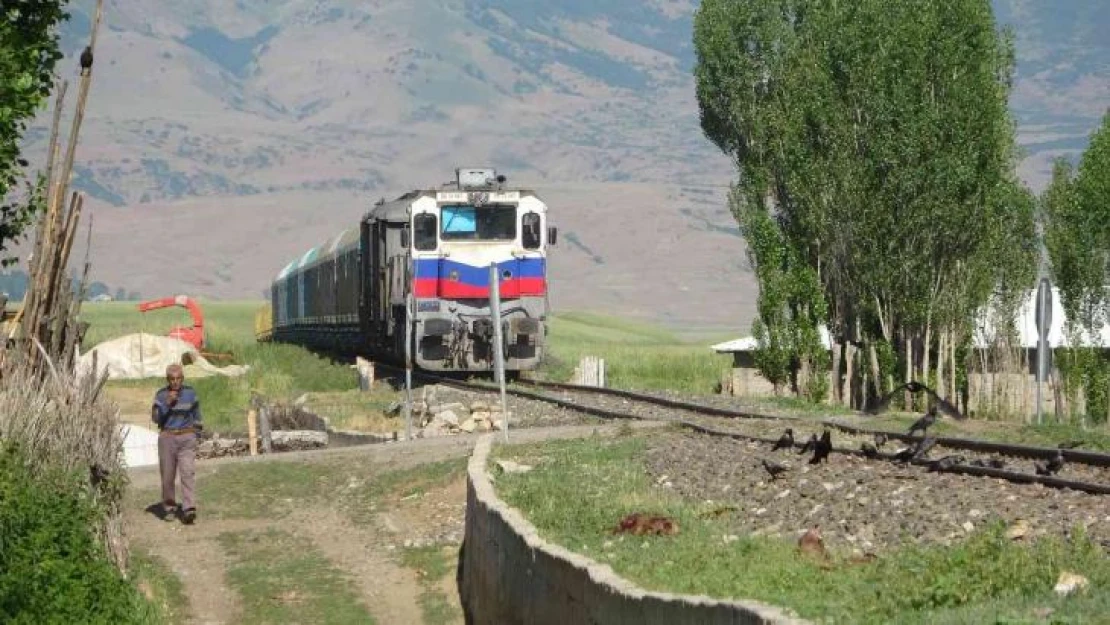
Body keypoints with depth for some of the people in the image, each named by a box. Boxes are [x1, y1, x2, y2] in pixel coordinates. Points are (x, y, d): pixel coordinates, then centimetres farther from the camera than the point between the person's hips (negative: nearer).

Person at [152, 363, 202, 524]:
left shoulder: (190, 393, 2)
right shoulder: (161, 395, -2)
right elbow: (156, 418, -11)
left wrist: (197, 431, 16)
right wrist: (167, 403, -21)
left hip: (187, 438, 0)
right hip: (167, 438, 0)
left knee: (188, 473, -13)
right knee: (168, 475, 3)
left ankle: (189, 510, -23)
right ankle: (169, 508, 19)